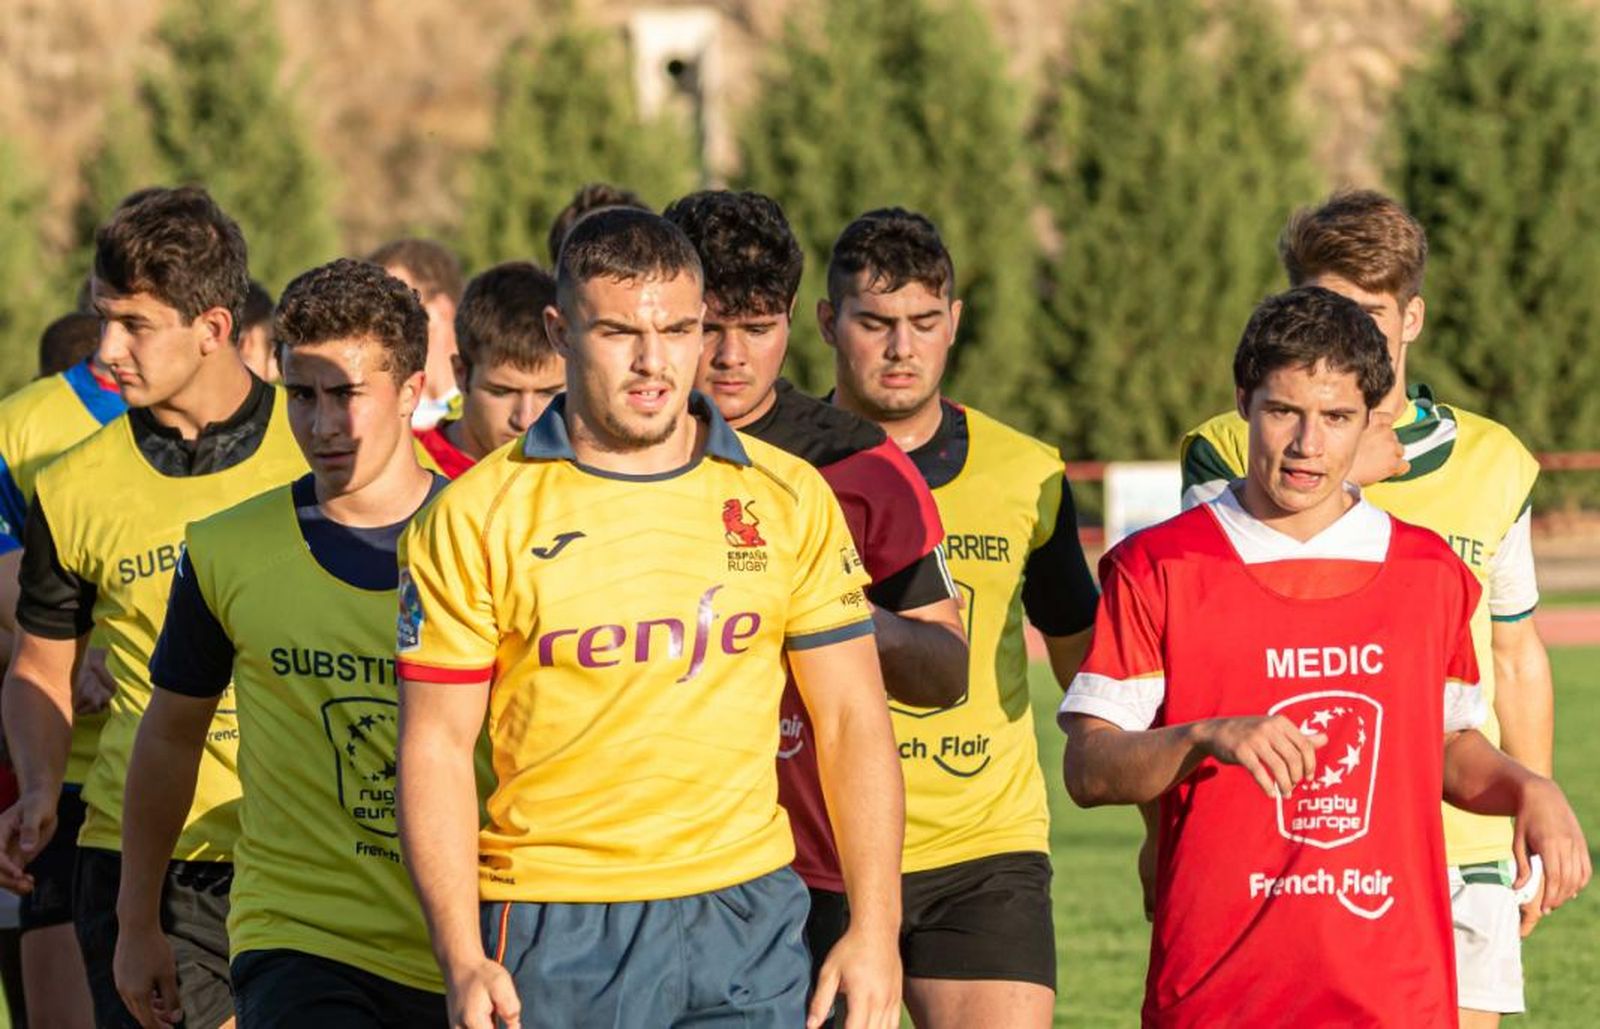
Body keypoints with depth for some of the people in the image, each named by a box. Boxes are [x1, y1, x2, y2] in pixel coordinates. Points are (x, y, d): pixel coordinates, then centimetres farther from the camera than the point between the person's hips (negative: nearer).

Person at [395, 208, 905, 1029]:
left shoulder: (789, 499, 6)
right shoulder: (473, 516, 0)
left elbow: (852, 722, 8)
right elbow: (437, 745, -1)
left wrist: (874, 931, 0)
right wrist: (462, 960, -10)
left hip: (747, 926, 1)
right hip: (552, 934, -1)